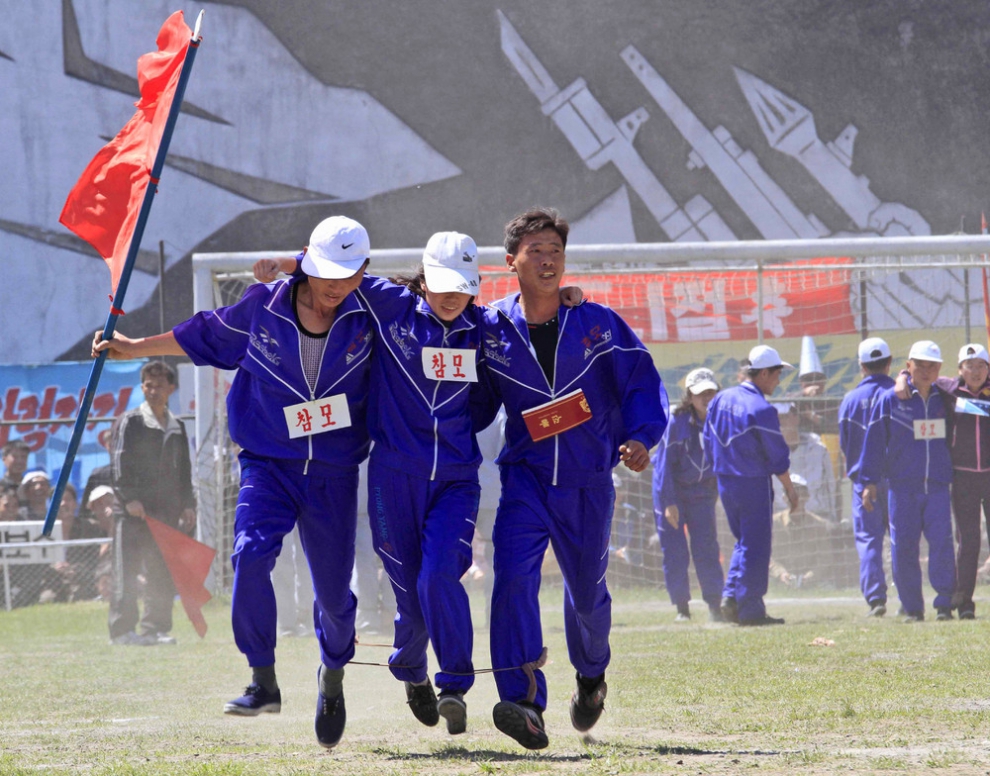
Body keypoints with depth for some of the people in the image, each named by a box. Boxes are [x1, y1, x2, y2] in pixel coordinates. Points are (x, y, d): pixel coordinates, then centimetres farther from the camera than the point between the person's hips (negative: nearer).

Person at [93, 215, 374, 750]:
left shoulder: (367, 318, -7)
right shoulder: (262, 307, -6)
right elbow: (207, 336, 11)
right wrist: (135, 348, 18)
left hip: (334, 477, 0)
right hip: (268, 465, 0)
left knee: (334, 593, 4)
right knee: (251, 553, -27)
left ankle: (333, 675, 37)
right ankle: (263, 682, -19)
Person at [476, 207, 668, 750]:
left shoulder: (596, 324, -4)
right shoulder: (491, 329, -3)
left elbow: (641, 381, -2)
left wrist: (640, 437, -17)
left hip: (588, 481, 1)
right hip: (525, 475, -1)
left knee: (586, 589, 15)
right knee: (514, 572, -25)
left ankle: (591, 675, 49)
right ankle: (524, 704, -31)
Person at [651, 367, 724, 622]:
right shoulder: (677, 422, -15)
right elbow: (664, 463, -13)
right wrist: (669, 503, -16)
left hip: (702, 493, 3)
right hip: (671, 491, -3)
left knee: (706, 549, -5)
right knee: (674, 551, 0)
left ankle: (715, 605, -3)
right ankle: (682, 607, 8)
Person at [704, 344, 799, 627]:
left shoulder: (720, 400, 7)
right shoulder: (761, 409, -17)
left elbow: (710, 443, 14)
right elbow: (777, 456, -13)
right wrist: (790, 490, -3)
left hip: (725, 483, 7)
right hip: (755, 484, -7)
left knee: (744, 542, 19)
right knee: (756, 546, 0)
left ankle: (731, 596, 7)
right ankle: (750, 610, 1)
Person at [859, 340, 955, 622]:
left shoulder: (943, 400, 10)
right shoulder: (889, 400, 2)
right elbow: (874, 441, 3)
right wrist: (870, 482, 0)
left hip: (938, 485, 1)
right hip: (902, 486, -1)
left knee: (942, 543, -10)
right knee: (903, 548, -1)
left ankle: (945, 604, -5)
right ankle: (912, 608, 6)